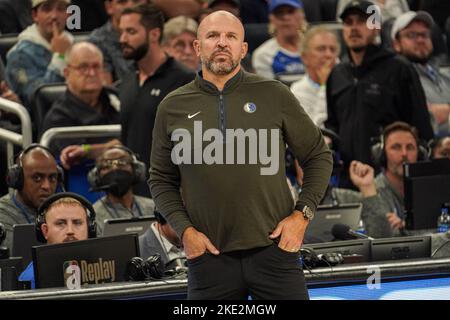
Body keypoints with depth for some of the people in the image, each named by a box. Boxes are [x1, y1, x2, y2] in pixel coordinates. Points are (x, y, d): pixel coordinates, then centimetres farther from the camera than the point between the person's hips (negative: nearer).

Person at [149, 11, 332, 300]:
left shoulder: (274, 95, 2)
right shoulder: (173, 107, 6)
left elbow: (319, 156, 10)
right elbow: (161, 180, 14)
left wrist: (302, 215, -1)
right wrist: (184, 230, 0)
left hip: (274, 248, -1)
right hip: (209, 254, 1)